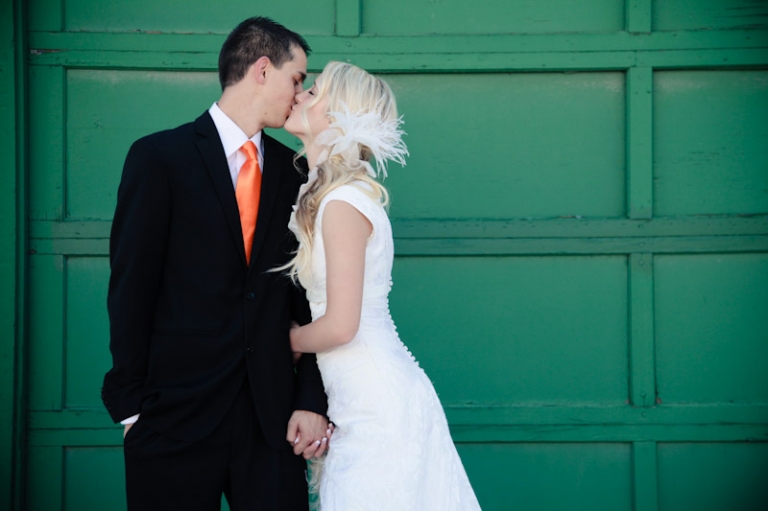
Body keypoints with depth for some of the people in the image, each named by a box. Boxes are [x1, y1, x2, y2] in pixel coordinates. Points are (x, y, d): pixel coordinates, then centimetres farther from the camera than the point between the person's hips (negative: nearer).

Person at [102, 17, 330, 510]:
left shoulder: (293, 170, 10)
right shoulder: (159, 157, -3)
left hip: (272, 415, 4)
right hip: (176, 413, -3)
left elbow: (306, 295, 8)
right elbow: (130, 289, -5)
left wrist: (312, 399, -1)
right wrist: (130, 404, -7)